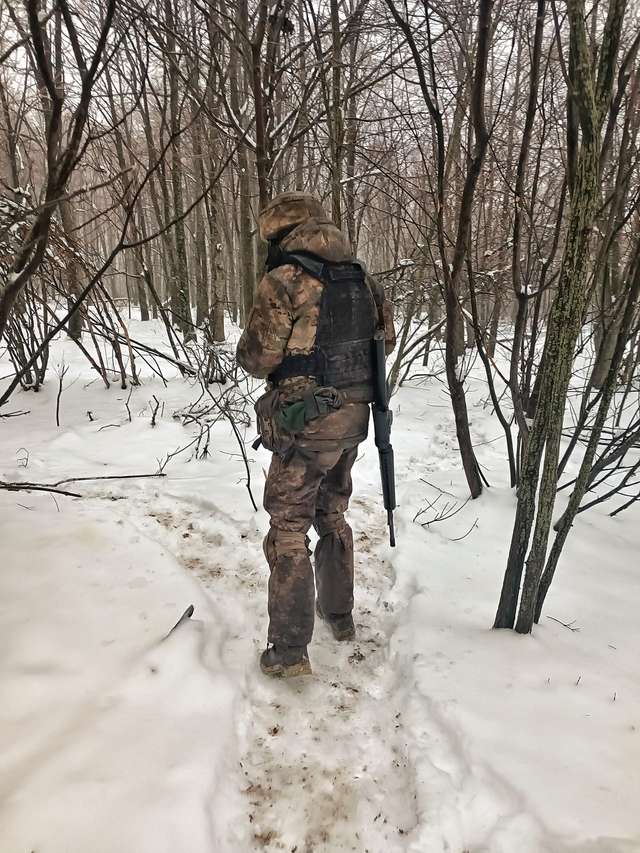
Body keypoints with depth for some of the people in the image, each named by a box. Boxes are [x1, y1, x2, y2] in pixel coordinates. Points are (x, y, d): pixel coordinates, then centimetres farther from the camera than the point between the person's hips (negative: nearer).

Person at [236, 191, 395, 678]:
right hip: (354, 417, 7)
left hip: (307, 424, -7)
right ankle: (339, 615, 36)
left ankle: (290, 651, 7)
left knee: (289, 529, 3)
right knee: (332, 516, 22)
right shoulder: (362, 279, 8)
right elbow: (386, 339, 17)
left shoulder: (283, 281, -13)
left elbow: (256, 360, -14)